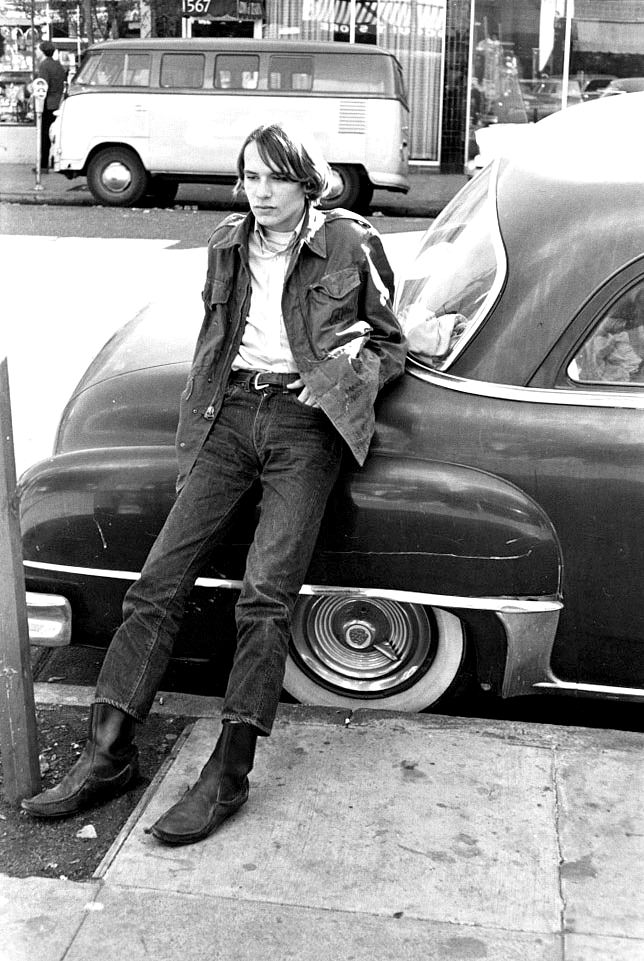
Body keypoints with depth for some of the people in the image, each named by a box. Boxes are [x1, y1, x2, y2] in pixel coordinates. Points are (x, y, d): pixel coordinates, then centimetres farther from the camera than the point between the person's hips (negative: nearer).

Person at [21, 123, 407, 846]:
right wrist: (199, 412, 14)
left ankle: (228, 774, -13)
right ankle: (107, 753, -5)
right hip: (229, 412, 4)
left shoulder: (350, 244, 4)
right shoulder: (227, 244, 16)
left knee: (265, 594, -17)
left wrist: (352, 367, -7)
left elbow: (391, 344, 13)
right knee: (159, 580, -8)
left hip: (304, 419, -4)